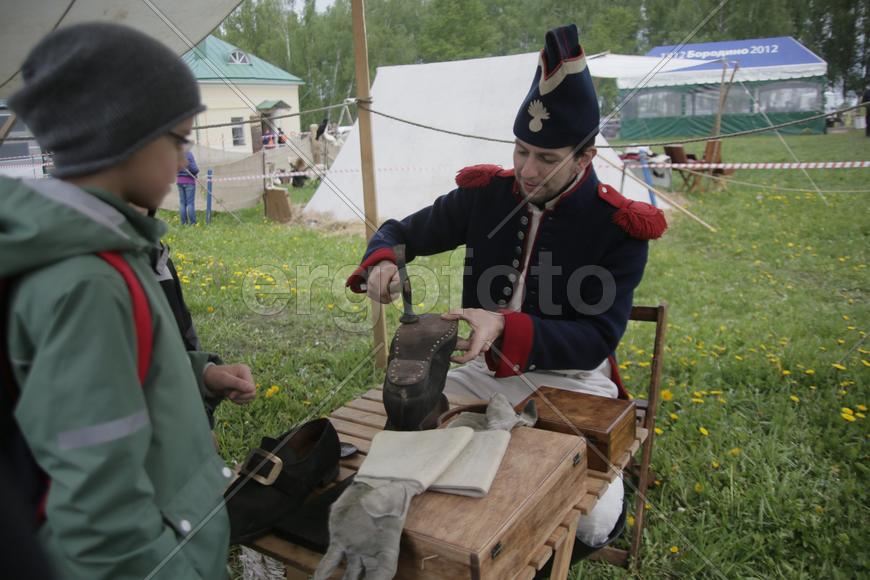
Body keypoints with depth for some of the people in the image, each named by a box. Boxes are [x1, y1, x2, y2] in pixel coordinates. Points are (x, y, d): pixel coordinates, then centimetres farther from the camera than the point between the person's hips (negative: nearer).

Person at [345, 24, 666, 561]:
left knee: (592, 523, -21)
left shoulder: (620, 227, -15)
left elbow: (598, 341, -19)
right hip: (484, 370, 4)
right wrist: (382, 261, -18)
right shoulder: (485, 194, -5)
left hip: (569, 379, -3)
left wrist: (505, 327, -35)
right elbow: (402, 231, 7)